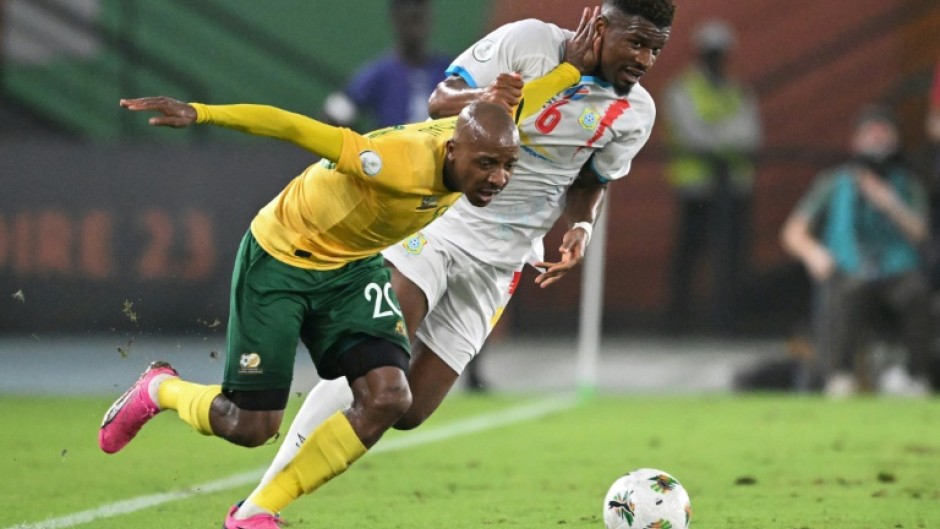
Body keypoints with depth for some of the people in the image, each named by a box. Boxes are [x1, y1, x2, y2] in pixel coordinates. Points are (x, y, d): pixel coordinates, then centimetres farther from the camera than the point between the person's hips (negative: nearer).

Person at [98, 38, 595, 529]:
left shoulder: (478, 139, -16)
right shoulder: (404, 164, -39)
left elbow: (510, 109, 10)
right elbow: (292, 127, -38)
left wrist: (571, 70, 18)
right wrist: (198, 114, -41)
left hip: (354, 267, 7)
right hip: (280, 260, -7)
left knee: (388, 398, -14)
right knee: (252, 426, -5)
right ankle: (159, 389, 30)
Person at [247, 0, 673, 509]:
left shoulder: (634, 113, 2)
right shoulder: (530, 41, -12)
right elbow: (441, 100, -6)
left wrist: (579, 228, -5)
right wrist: (480, 99, -29)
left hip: (497, 261, 5)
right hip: (440, 215, -5)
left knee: (408, 410, -5)